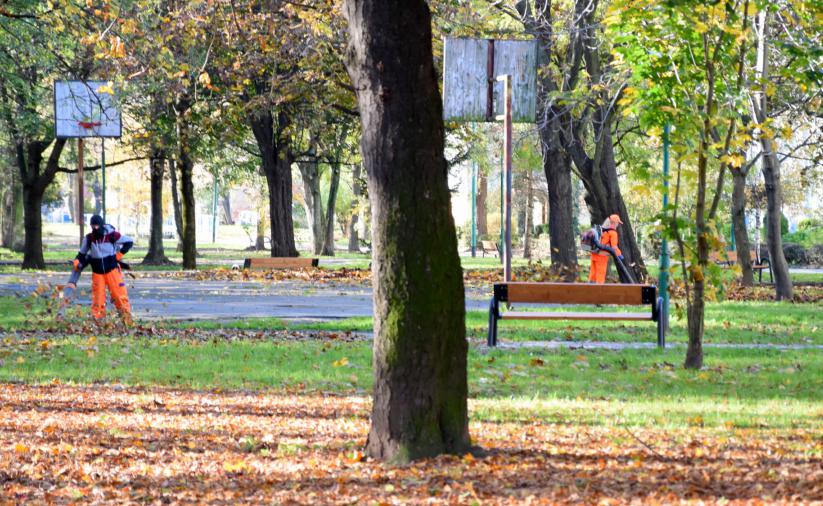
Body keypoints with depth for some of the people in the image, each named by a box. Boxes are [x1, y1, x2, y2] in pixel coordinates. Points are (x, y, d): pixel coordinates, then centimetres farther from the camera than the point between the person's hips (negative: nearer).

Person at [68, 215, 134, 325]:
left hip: (112, 270, -2)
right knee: (97, 299, 2)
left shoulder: (112, 235, -10)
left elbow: (129, 242, 1)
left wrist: (119, 255, -4)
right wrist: (77, 263, -2)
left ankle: (127, 318, -2)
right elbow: (82, 254, 14)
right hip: (97, 273, 2)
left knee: (119, 295, -8)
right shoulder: (88, 238, -1)